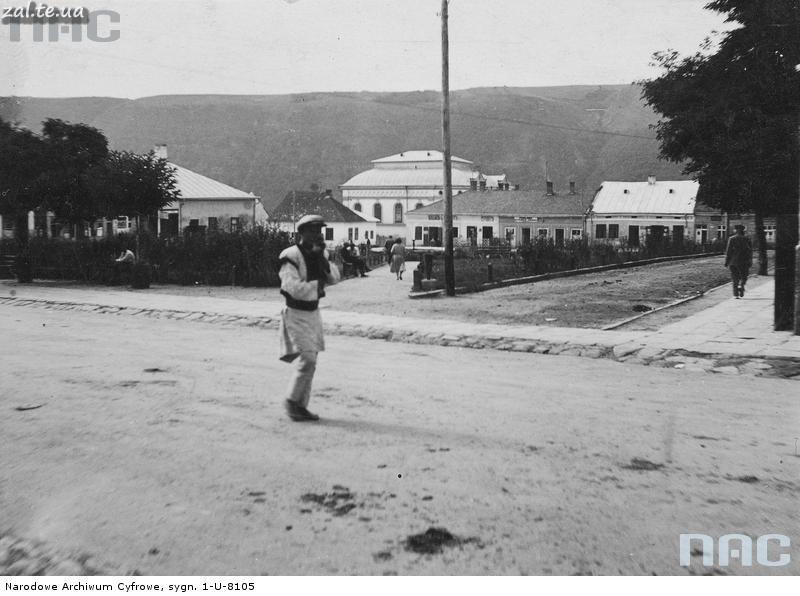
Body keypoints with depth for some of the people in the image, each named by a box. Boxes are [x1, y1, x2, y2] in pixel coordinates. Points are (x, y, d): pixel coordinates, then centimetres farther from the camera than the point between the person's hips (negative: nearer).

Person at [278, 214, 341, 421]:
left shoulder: (320, 254, 7)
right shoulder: (291, 256, -17)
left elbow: (334, 278, -3)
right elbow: (294, 288, -26)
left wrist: (322, 258, -16)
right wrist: (317, 284, -13)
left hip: (313, 313, 8)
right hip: (296, 314, -8)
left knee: (310, 362, 9)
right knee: (307, 359, -15)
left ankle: (301, 406, 18)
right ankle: (291, 400, 3)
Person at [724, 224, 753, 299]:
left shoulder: (731, 239, 0)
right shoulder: (746, 239, 1)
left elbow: (728, 251, -4)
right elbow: (750, 251, 3)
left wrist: (726, 261, -1)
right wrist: (750, 261, 12)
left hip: (733, 261, 1)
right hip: (743, 262, -1)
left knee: (735, 278, 7)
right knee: (743, 277, 10)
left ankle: (736, 294, 4)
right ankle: (741, 285, -20)